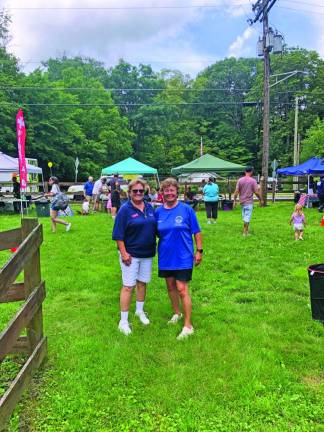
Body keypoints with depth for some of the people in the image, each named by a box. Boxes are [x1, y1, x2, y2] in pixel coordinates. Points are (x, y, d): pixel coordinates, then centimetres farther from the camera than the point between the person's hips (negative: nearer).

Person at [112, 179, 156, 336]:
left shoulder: (149, 207, 6)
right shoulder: (125, 209, -10)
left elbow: (155, 228, 15)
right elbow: (119, 235, -12)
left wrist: (155, 247, 10)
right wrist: (123, 253, -16)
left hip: (147, 253, 6)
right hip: (131, 254, -5)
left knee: (142, 282, 17)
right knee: (128, 286, -2)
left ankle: (140, 311, 37)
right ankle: (123, 321, 8)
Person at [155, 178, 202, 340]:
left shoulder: (186, 209, -8)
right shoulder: (158, 212, 2)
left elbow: (197, 232, -3)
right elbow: (156, 233, 13)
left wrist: (199, 251, -4)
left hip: (183, 256, -4)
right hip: (166, 256, 5)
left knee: (182, 289, -6)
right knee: (170, 286, 16)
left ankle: (188, 325, 5)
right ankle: (177, 313, 38)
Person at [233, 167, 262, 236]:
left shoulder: (240, 180, 0)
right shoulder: (253, 181, -8)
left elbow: (236, 191, -3)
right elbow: (257, 192, -9)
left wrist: (235, 200, 5)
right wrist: (261, 200, 4)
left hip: (242, 201, 4)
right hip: (249, 202, -4)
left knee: (244, 216, 17)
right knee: (247, 217, 0)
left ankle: (246, 230, 25)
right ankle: (245, 232, 1)